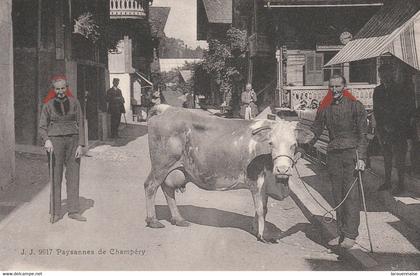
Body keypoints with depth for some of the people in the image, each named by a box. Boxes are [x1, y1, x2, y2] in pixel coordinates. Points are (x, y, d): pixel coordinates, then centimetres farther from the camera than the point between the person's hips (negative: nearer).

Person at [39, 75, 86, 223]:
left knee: (73, 175, 3)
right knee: (55, 176, -1)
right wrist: (46, 140, -17)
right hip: (55, 140, -1)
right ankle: (56, 212, 6)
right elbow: (42, 126, 2)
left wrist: (80, 145, -2)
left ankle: (73, 210, 10)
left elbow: (80, 124, 6)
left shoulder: (74, 102, 6)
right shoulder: (48, 105, 3)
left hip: (73, 140, 1)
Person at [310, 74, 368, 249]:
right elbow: (315, 131, 12)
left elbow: (362, 133, -4)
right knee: (337, 195, 7)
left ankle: (351, 234, -1)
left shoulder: (355, 105, -2)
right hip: (333, 154, 4)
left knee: (351, 193, -7)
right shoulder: (324, 108, 10)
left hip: (351, 152, -4)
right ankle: (342, 233, 16)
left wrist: (361, 157, -13)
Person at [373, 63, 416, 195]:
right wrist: (383, 126, -2)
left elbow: (409, 110, -4)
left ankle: (401, 184, 5)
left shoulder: (404, 89, -4)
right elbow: (376, 111, 10)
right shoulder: (378, 91, 9)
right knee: (386, 157, 10)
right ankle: (387, 182, 18)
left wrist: (394, 127, -10)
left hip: (399, 131, -4)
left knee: (399, 158, -3)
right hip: (383, 130, 4)